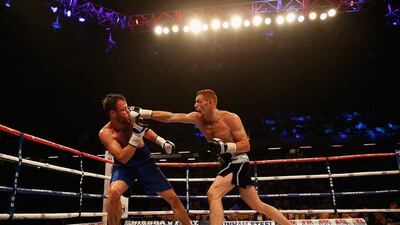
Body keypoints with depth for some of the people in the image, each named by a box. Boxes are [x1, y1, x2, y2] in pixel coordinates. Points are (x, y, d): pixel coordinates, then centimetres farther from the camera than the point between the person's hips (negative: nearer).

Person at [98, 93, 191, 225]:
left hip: (144, 160, 3)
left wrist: (160, 141, 0)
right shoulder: (105, 133, -23)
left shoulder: (132, 118, -15)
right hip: (124, 166, -2)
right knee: (114, 192, -34)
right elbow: (123, 158, -32)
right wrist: (136, 136, -39)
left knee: (173, 198, 2)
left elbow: (145, 130, 9)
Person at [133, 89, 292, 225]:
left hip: (238, 162, -7)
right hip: (228, 164, 7)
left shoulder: (230, 118, -17)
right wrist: (143, 113, -17)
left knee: (213, 194, -23)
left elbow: (246, 145, -16)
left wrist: (225, 147, -32)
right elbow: (170, 117, -10)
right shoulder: (198, 118, -3)